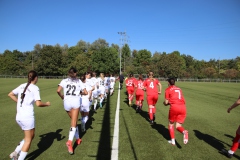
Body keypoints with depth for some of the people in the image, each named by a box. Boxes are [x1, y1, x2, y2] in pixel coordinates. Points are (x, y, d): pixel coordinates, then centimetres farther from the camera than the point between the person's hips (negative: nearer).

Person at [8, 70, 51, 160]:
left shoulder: (22, 86, 8)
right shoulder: (35, 88, -12)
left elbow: (10, 94, 16)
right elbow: (38, 104, -19)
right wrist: (47, 104, -1)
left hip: (18, 117, 7)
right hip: (28, 117, -7)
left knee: (31, 136, 23)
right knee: (28, 139, 10)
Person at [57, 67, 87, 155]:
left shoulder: (64, 81, 9)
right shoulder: (78, 81, 8)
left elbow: (58, 90, -7)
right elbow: (85, 92, 3)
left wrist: (62, 97, 10)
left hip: (67, 102, 2)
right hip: (75, 101, -2)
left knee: (74, 121, 21)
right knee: (73, 123, -5)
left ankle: (78, 139, 31)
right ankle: (70, 141, -25)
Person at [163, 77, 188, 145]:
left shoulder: (168, 89, 7)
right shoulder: (179, 89, 23)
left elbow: (166, 102, 2)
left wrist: (165, 103, 25)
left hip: (174, 107, -4)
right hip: (183, 107, 4)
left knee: (171, 124, 18)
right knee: (178, 126, 10)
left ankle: (173, 140, 14)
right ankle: (184, 132, -22)